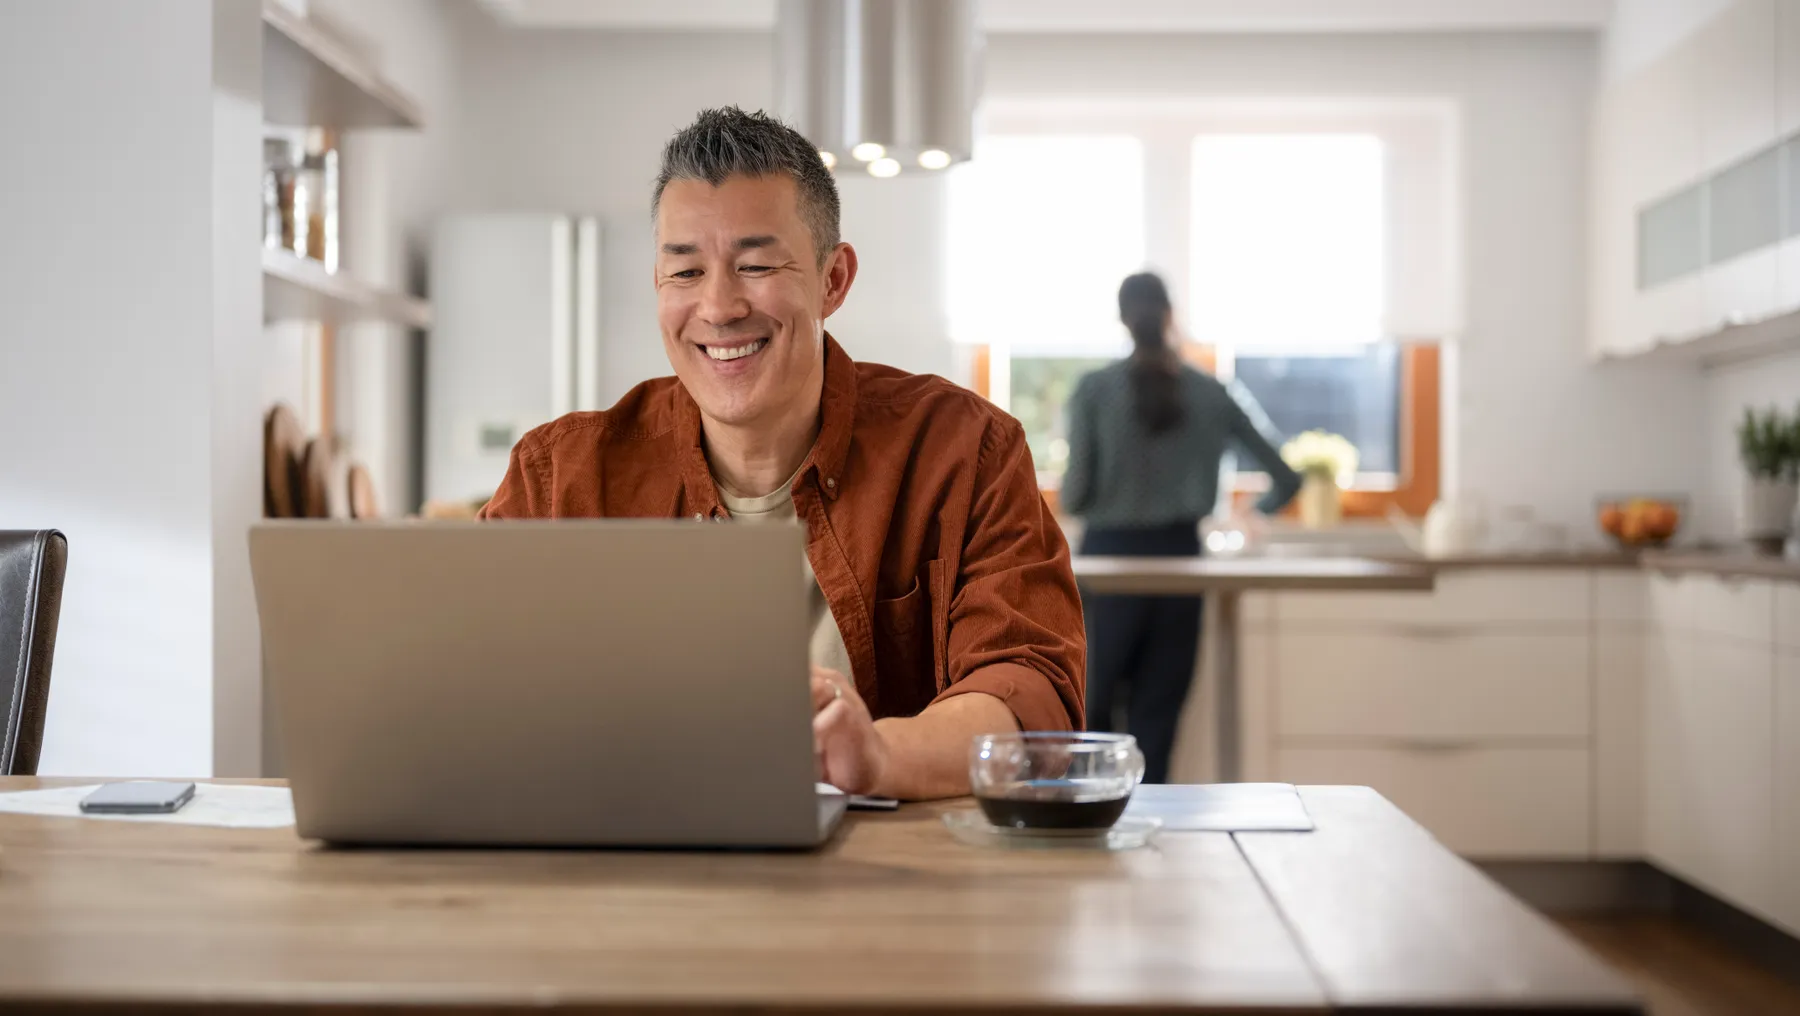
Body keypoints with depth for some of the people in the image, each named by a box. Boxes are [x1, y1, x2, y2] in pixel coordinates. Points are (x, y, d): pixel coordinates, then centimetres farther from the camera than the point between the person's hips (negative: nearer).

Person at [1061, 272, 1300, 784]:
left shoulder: (1093, 390, -6)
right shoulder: (1209, 393, 2)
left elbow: (1075, 494, -8)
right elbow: (1286, 479, 5)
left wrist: (1071, 500, 15)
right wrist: (1256, 509, 26)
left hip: (1110, 555, -2)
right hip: (1179, 554, 2)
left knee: (1095, 703, 9)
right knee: (1158, 709, 7)